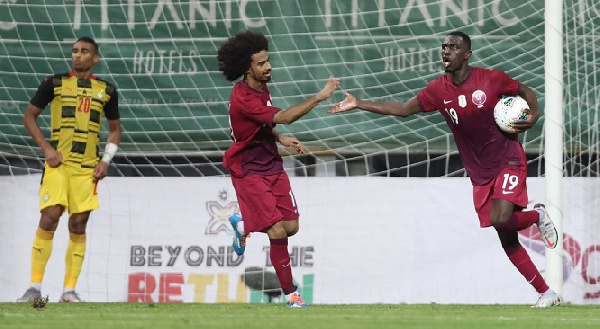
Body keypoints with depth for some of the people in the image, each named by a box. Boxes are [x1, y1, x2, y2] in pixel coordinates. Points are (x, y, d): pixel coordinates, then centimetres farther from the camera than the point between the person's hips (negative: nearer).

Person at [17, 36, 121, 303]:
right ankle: (35, 287, -9)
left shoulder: (106, 91, 10)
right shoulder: (55, 84, 3)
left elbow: (115, 129, 20)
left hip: (88, 167, 3)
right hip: (58, 162, -2)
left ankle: (69, 290, 6)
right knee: (50, 217, -13)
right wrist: (46, 148, -5)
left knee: (78, 225, 1)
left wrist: (106, 160, 5)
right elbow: (29, 116, 7)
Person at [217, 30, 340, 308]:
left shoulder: (261, 87, 5)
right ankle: (290, 292, -4)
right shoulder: (243, 99, -25)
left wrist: (280, 139, 3)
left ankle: (242, 226, 31)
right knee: (277, 231, -14)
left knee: (290, 226, 3)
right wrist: (319, 97, -35)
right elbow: (283, 117, -33)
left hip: (271, 165, 8)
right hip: (249, 170, -8)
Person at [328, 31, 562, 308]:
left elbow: (525, 92, 5)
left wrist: (533, 114, -15)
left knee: (500, 218, -27)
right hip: (480, 175, 4)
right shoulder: (439, 90, -3)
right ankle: (546, 293, 13)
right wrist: (358, 105, -8)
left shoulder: (491, 79, -11)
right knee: (507, 241, 2)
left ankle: (538, 216, 7)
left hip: (508, 162, -4)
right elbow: (403, 109, -3)